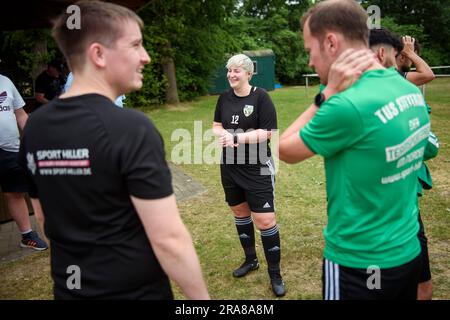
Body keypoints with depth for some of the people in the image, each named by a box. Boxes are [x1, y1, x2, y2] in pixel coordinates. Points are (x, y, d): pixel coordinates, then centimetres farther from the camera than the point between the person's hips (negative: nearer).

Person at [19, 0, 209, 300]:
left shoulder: (34, 127, -3)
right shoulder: (131, 128, -24)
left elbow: (46, 219, 9)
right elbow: (169, 239, -25)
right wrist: (202, 298, -12)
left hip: (69, 288, 6)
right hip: (136, 291, -6)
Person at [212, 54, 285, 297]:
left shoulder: (260, 97, -12)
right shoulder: (224, 98, 5)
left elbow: (266, 133, -16)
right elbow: (216, 126, 11)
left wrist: (237, 138, -22)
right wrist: (223, 134, -12)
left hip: (257, 169, -6)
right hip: (230, 167, 6)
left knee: (265, 221, -5)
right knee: (240, 213, 19)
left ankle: (275, 274, 13)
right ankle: (250, 260, 40)